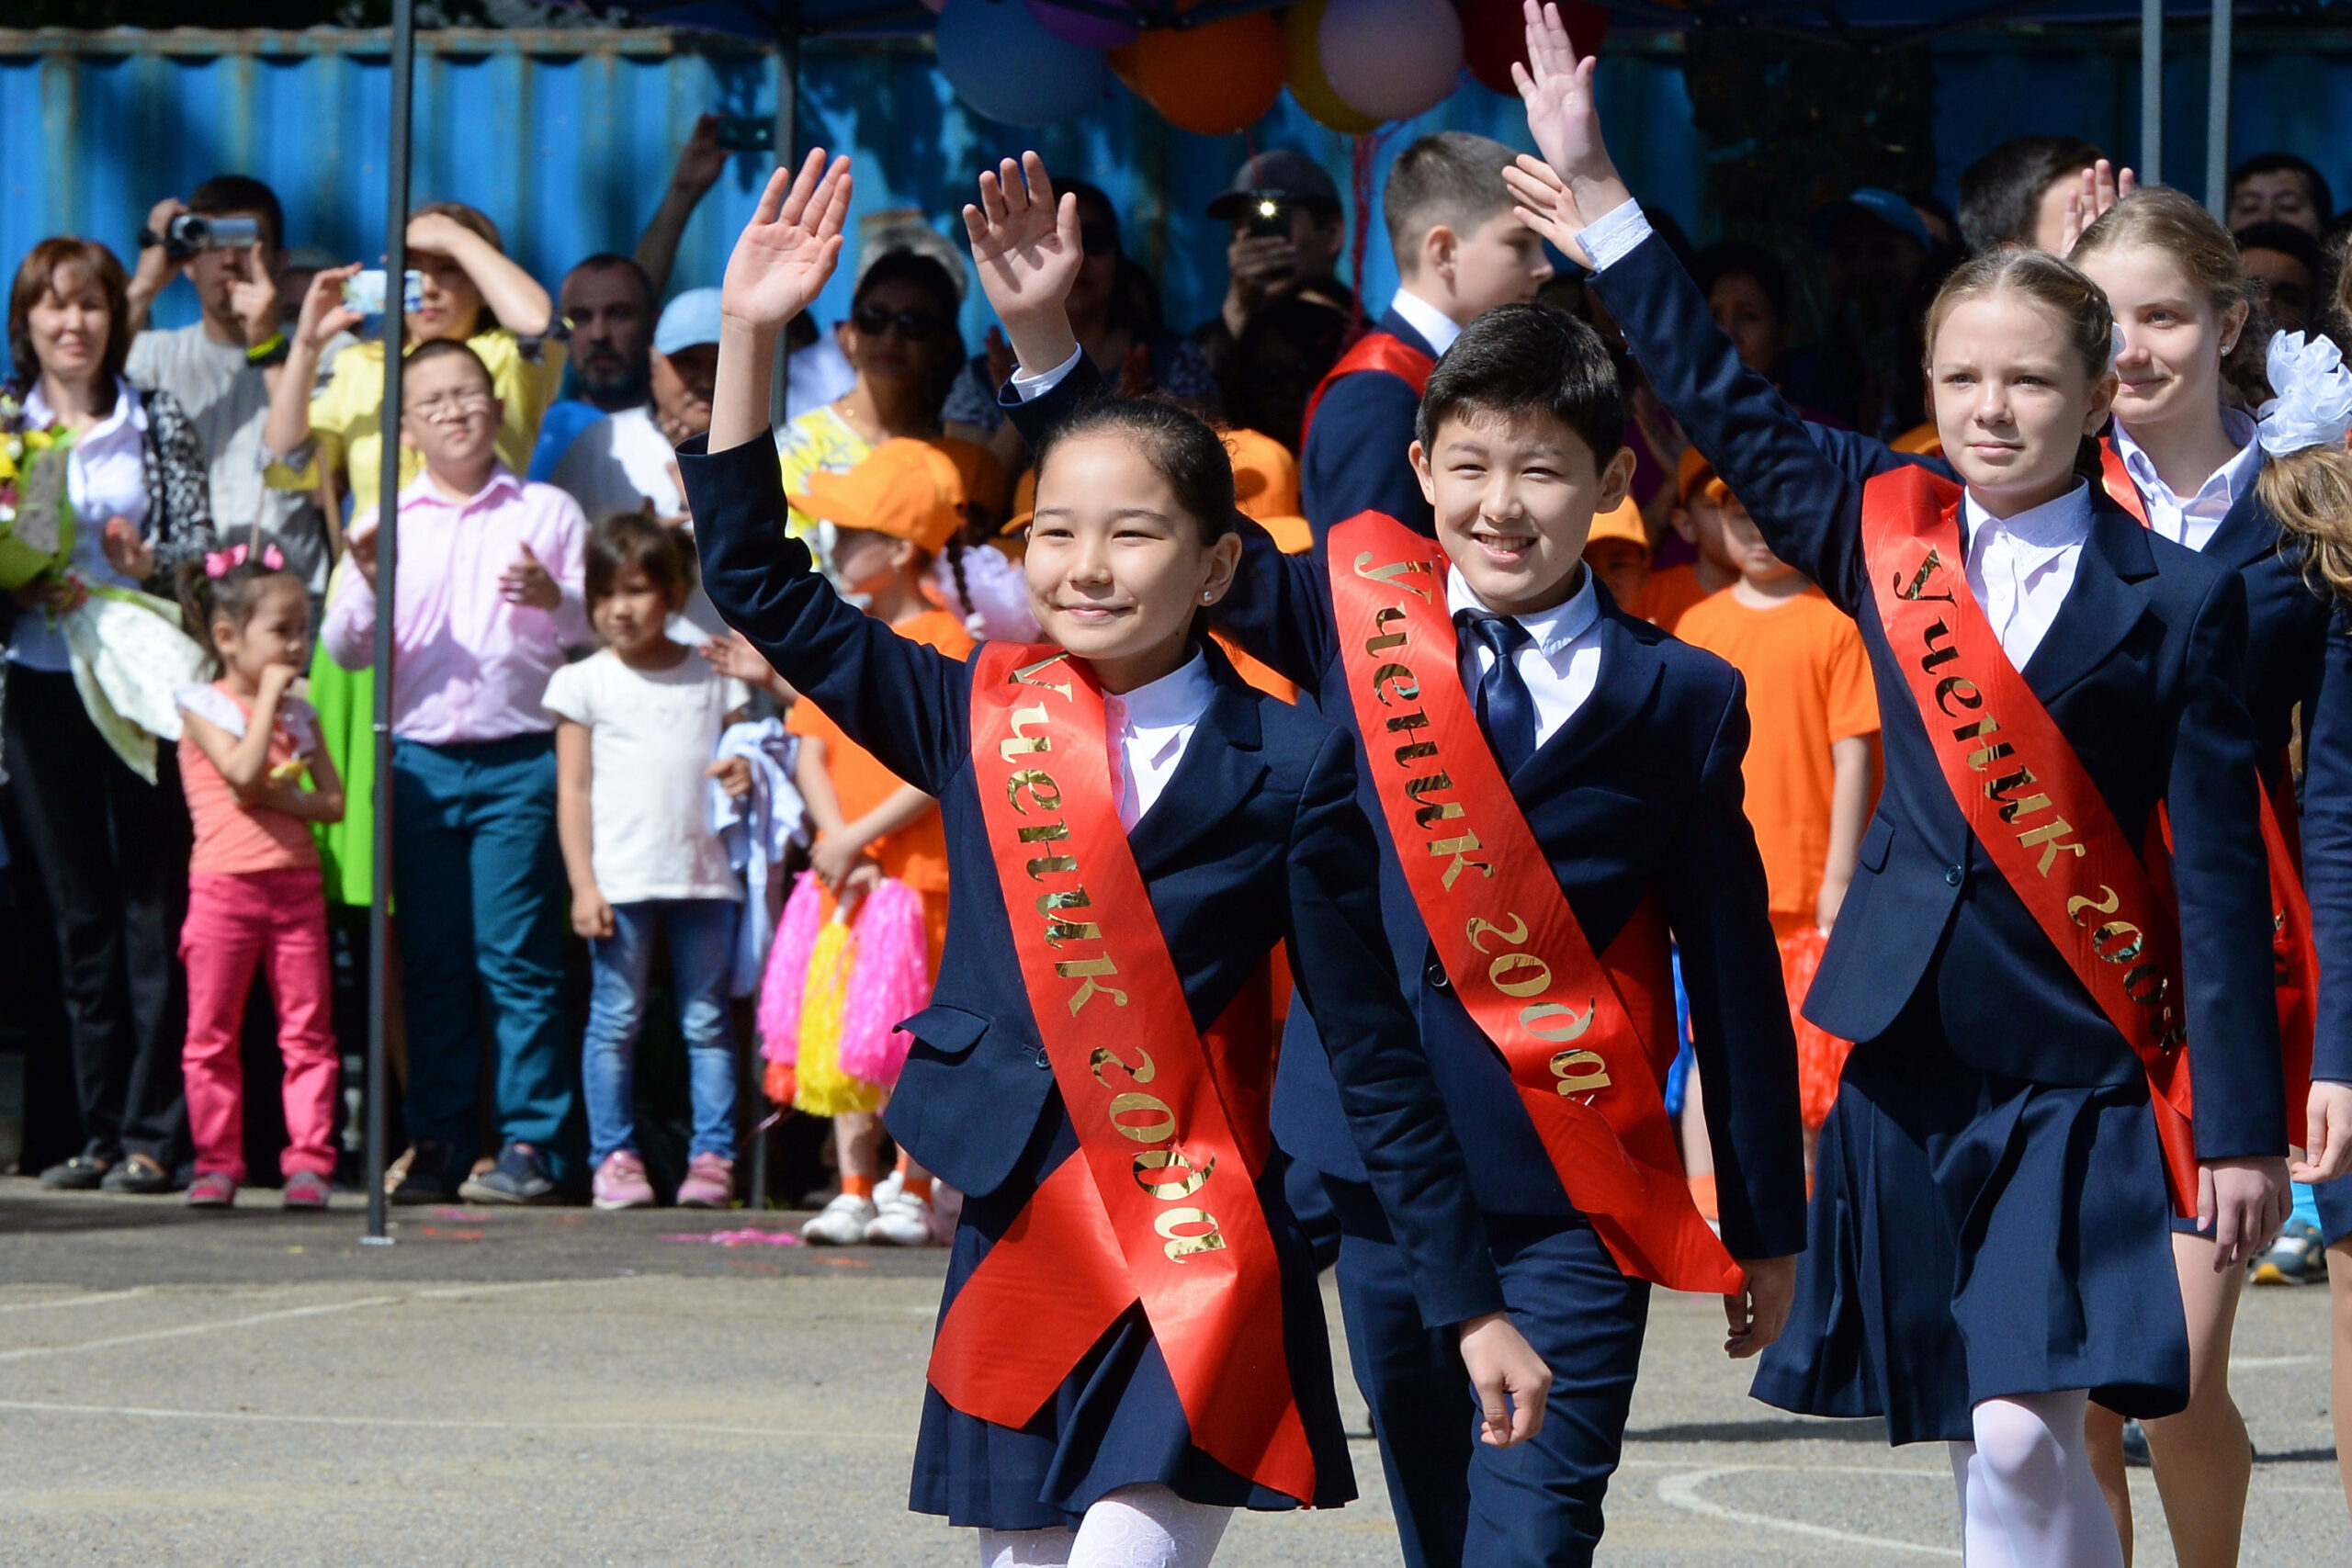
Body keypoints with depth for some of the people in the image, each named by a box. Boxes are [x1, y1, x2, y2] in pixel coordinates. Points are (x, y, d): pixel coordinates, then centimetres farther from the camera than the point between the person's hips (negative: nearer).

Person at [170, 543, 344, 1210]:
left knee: (307, 1030, 1)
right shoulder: (202, 706, -2)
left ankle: (308, 1160, 3)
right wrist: (268, 695, -10)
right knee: (212, 1032, 0)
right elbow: (244, 770, -18)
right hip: (224, 883, -4)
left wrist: (280, 795, -13)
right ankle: (217, 1162, 6)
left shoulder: (299, 714, 12)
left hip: (296, 885, 4)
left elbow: (333, 800, 6)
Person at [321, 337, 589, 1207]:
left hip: (519, 764, -3)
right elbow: (345, 649, 9)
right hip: (420, 761, 3)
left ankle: (530, 1143, -4)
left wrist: (556, 601, -15)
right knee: (432, 964, 5)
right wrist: (365, 584, -11)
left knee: (516, 960, -7)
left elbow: (601, 629, 5)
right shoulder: (387, 524, 13)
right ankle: (435, 1145, 9)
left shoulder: (548, 512, 7)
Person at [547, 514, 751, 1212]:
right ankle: (613, 1157, 5)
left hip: (704, 876, 2)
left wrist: (741, 775, -6)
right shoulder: (583, 684, 6)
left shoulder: (711, 676, 12)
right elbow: (574, 791, 4)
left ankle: (712, 1155, 5)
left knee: (707, 1021, 3)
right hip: (621, 881, -2)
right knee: (615, 1021, -1)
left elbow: (733, 749, 20)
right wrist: (583, 885, -4)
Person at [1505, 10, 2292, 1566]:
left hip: (2080, 1058, -4)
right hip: (1912, 1043, 4)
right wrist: (1599, 201, 10)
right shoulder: (1892, 531, 5)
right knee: (1988, 1441, 5)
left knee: (2021, 1432, -14)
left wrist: (2241, 1127, -6)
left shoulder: (2180, 600, -5)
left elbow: (2223, 873, -4)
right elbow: (1726, 403, 13)